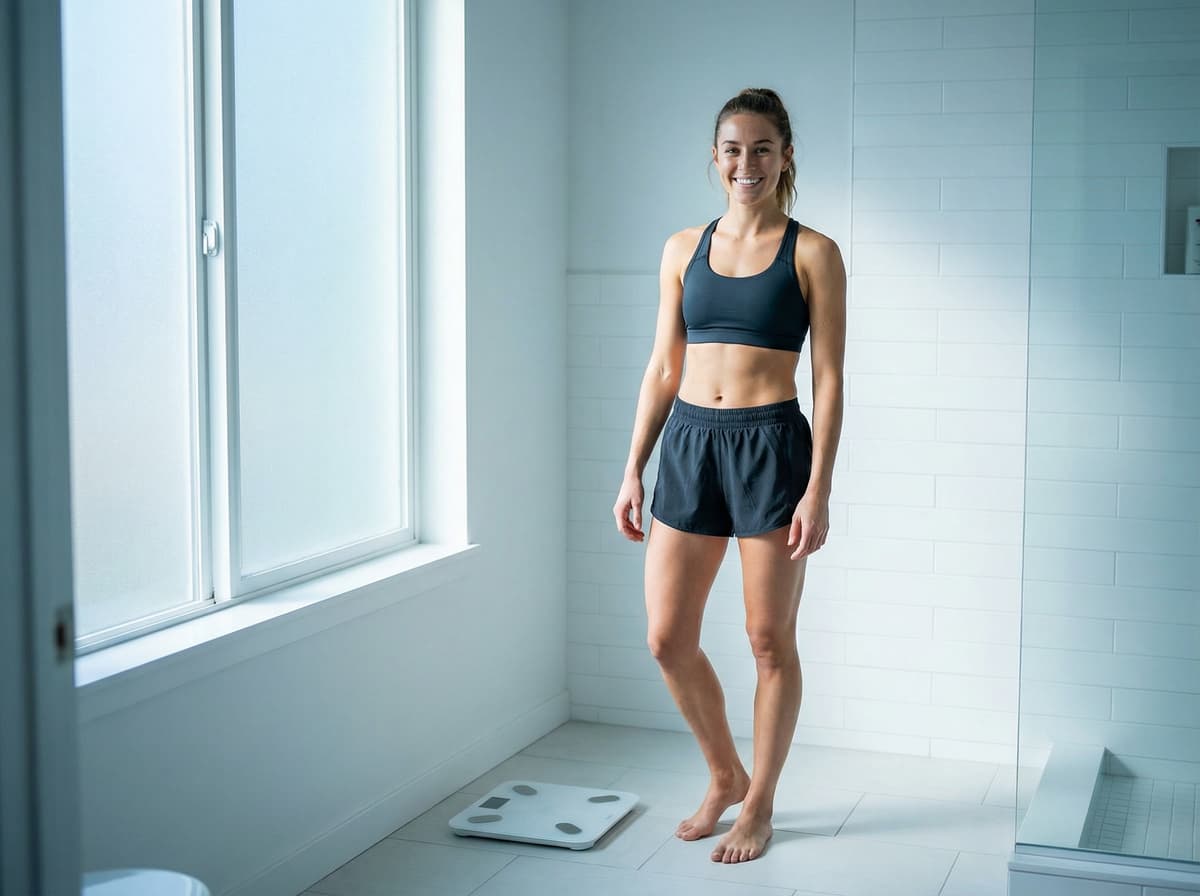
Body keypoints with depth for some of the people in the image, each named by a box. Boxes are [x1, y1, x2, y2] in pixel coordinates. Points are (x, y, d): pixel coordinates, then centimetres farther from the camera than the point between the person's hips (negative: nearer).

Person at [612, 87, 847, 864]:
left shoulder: (812, 254, -2)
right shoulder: (684, 249, 9)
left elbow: (829, 380, -5)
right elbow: (662, 369, 12)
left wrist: (819, 491, -12)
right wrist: (634, 470, 7)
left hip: (771, 446, -4)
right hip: (690, 444, 4)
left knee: (770, 639, 6)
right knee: (668, 638, 6)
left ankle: (760, 804, 23)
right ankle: (725, 776, 30)